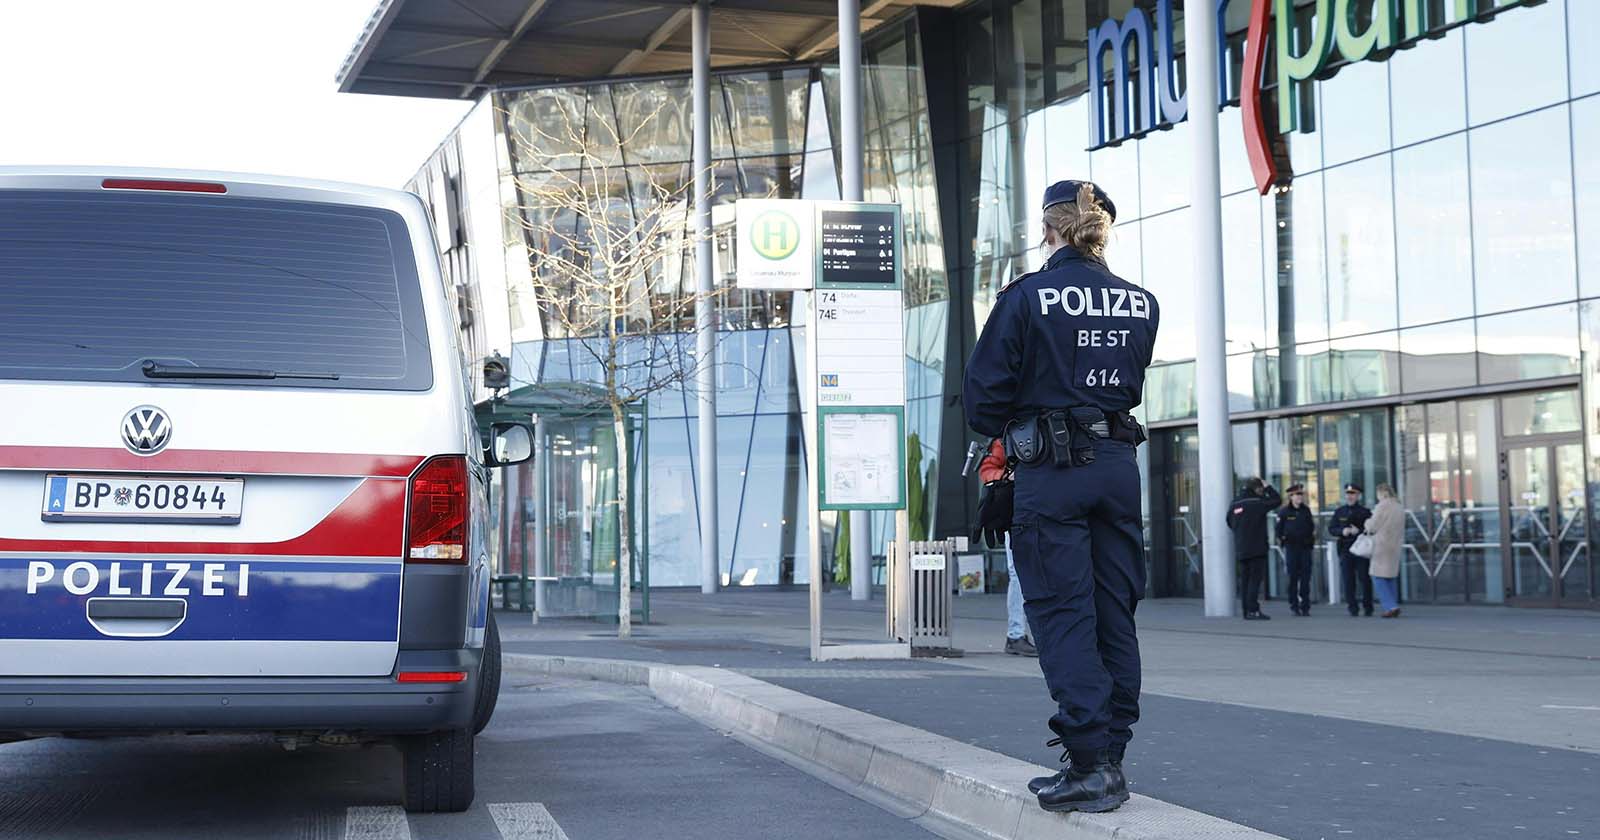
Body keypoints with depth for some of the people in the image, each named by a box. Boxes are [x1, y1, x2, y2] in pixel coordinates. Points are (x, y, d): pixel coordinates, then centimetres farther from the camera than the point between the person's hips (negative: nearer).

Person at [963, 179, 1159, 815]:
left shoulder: (1027, 297, -10)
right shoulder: (1140, 303, 6)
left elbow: (983, 393, -6)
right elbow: (1130, 385, 14)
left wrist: (1004, 429, 13)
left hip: (1051, 471, -5)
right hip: (1118, 463, 5)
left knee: (1062, 613, -3)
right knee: (1114, 612, 10)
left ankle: (1090, 762, -8)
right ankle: (1110, 753, 15)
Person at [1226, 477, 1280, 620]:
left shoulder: (1234, 504, 9)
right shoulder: (1257, 503, -11)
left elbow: (1230, 523, 17)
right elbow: (1276, 500, -6)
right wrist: (1267, 487, 6)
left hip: (1240, 550, 7)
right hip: (1256, 549, -7)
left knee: (1247, 580, 12)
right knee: (1255, 579, -7)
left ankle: (1247, 611, 14)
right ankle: (1253, 610, -13)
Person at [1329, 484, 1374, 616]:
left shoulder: (1365, 512, 4)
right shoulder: (1339, 512, 11)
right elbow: (1331, 529, 8)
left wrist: (1359, 531, -18)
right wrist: (1342, 531, -11)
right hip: (1345, 550, 2)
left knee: (1364, 579, -1)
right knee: (1348, 581, -1)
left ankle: (1367, 607, 11)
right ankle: (1352, 609, 5)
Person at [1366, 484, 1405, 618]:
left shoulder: (1383, 506, -12)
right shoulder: (1399, 508, 12)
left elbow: (1372, 527, -8)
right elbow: (1402, 532, 18)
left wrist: (1367, 522, 11)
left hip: (1382, 546, -8)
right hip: (1395, 546, 8)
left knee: (1379, 579, -4)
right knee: (1392, 578, 14)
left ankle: (1391, 607, -15)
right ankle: (1393, 607, 13)